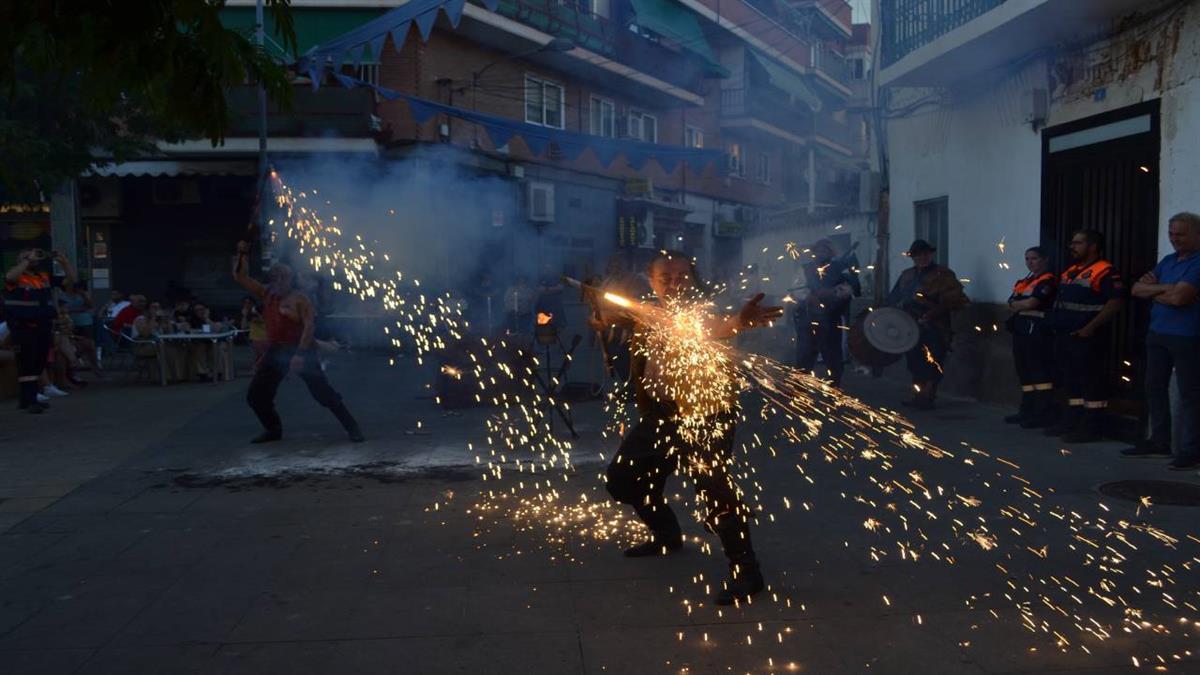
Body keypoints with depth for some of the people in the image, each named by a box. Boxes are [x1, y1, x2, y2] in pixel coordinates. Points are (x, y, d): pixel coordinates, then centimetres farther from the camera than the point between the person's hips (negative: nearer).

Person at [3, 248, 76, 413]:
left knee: (38, 365, 13)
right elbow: (10, 277, -31)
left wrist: (63, 261, -2)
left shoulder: (45, 277, 12)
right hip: (24, 329, -7)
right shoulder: (17, 278, -6)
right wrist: (28, 259, -25)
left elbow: (71, 280, 12)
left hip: (45, 328, 7)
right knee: (28, 365, -8)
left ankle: (26, 399, 25)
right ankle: (30, 401, -9)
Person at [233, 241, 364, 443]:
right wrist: (241, 254, 1)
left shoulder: (299, 299, -8)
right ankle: (273, 429, 25)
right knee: (256, 396, 7)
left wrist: (300, 354, -26)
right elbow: (240, 277, 15)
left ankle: (352, 428, -2)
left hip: (300, 351, -7)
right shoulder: (267, 295, 10)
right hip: (275, 351, 7)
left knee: (323, 393, -9)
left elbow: (310, 325, -17)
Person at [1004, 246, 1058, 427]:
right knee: (1024, 371, 12)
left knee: (1040, 371, -10)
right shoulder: (1024, 282, 21)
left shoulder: (1048, 281, -7)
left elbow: (1031, 303, -17)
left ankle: (1044, 413, -10)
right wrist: (1022, 305, -6)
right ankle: (1027, 410, 19)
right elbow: (1011, 305, 13)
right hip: (1021, 329, 9)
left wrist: (1016, 304, 1)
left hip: (1037, 329, -9)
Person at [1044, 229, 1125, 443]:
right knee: (1070, 380, 15)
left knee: (1092, 383, -4)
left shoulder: (1105, 272, -11)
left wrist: (1091, 327, -23)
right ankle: (1072, 420, 23)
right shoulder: (1070, 271, 18)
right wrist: (1054, 322, 13)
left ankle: (1092, 426, 0)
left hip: (1087, 337, -9)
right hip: (1065, 336, 9)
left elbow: (1116, 302, -19)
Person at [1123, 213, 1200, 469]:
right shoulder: (1168, 261, 14)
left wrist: (1152, 291, -4)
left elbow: (1178, 297, -23)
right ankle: (1159, 442, 25)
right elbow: (1137, 289, 8)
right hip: (1158, 334, 8)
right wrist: (1163, 288, -10)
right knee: (1155, 388, 14)